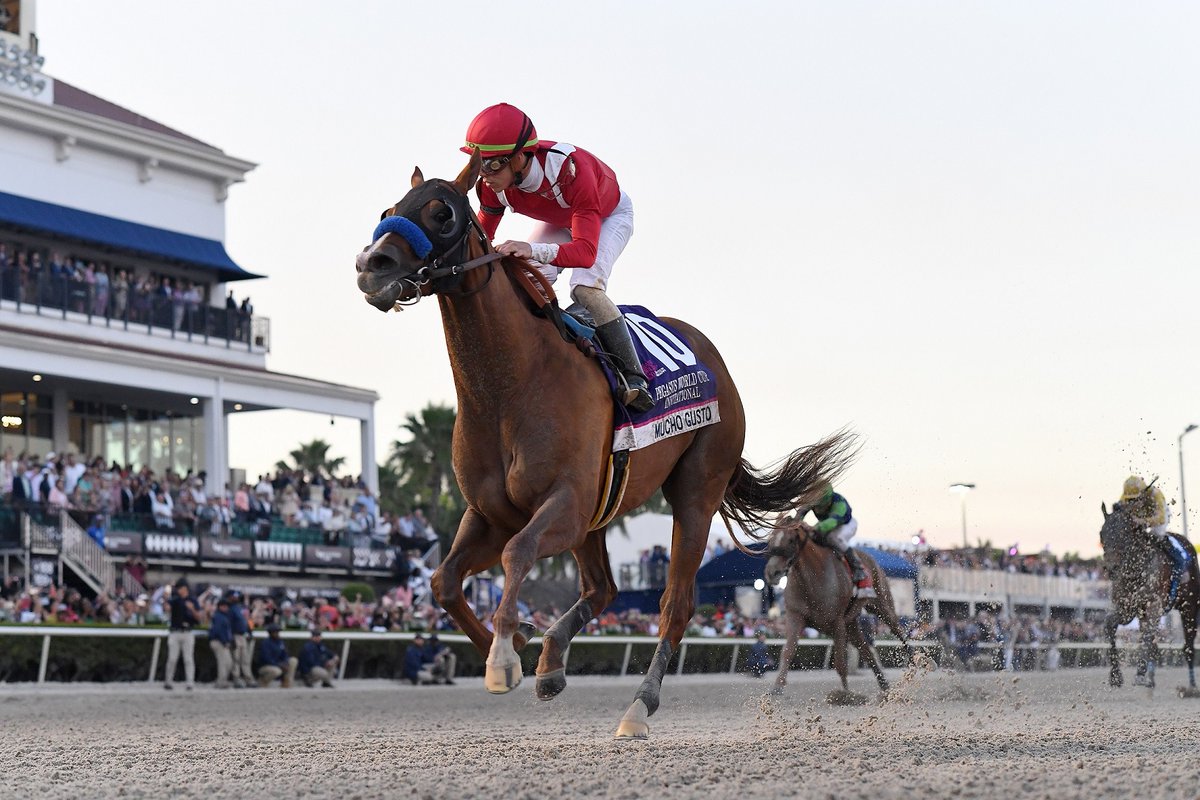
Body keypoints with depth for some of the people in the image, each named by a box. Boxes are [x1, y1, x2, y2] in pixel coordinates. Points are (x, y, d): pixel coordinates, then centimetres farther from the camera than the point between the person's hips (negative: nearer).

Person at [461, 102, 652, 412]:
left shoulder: (570, 169, -46)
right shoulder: (494, 185, -27)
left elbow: (585, 251, -54)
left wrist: (534, 250, -72)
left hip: (609, 215, -6)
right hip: (560, 221, 6)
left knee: (586, 288, -28)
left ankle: (634, 378, -21)